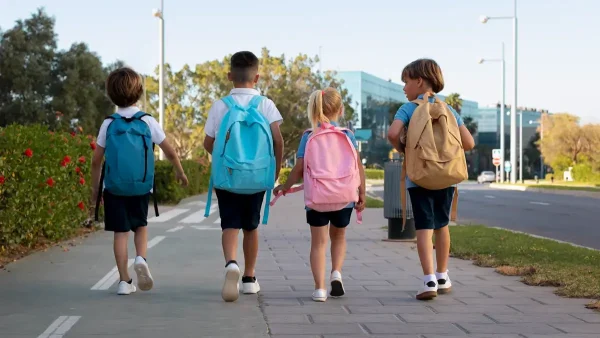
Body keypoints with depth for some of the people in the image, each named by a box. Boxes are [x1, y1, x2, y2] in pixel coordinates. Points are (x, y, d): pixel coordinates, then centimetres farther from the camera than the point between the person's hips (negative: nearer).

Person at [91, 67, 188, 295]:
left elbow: (96, 160, 0)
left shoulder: (109, 124, -3)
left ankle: (124, 281, 3)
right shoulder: (148, 122, -3)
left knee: (120, 232, 5)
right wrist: (180, 173, 19)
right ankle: (141, 258, -8)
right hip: (141, 188, 0)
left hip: (114, 188, 0)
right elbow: (169, 152, 2)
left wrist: (95, 188, 12)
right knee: (141, 226, 19)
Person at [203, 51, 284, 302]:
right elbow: (278, 140, -10)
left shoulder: (220, 106, -2)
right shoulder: (266, 105, -3)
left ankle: (231, 264, -30)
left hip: (226, 175, -1)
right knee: (251, 226, 15)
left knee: (230, 225, -2)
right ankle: (249, 278, 23)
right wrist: (276, 170, 3)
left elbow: (208, 143, 0)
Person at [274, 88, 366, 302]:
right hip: (344, 196, 1)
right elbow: (358, 167, -3)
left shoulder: (309, 137, -2)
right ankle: (336, 273, 5)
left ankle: (320, 288, -1)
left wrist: (285, 187, 13)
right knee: (338, 236, 24)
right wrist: (361, 194, 6)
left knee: (318, 242, 6)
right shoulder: (347, 135, -1)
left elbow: (299, 169, -3)